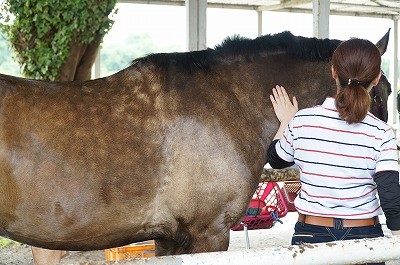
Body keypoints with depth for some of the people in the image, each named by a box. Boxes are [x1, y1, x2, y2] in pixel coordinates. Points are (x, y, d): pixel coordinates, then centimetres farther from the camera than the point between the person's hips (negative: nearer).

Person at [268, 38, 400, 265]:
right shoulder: (381, 134, -12)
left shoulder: (301, 121, -9)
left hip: (309, 236, 1)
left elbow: (276, 160, 10)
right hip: (364, 238, -1)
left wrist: (285, 122, 25)